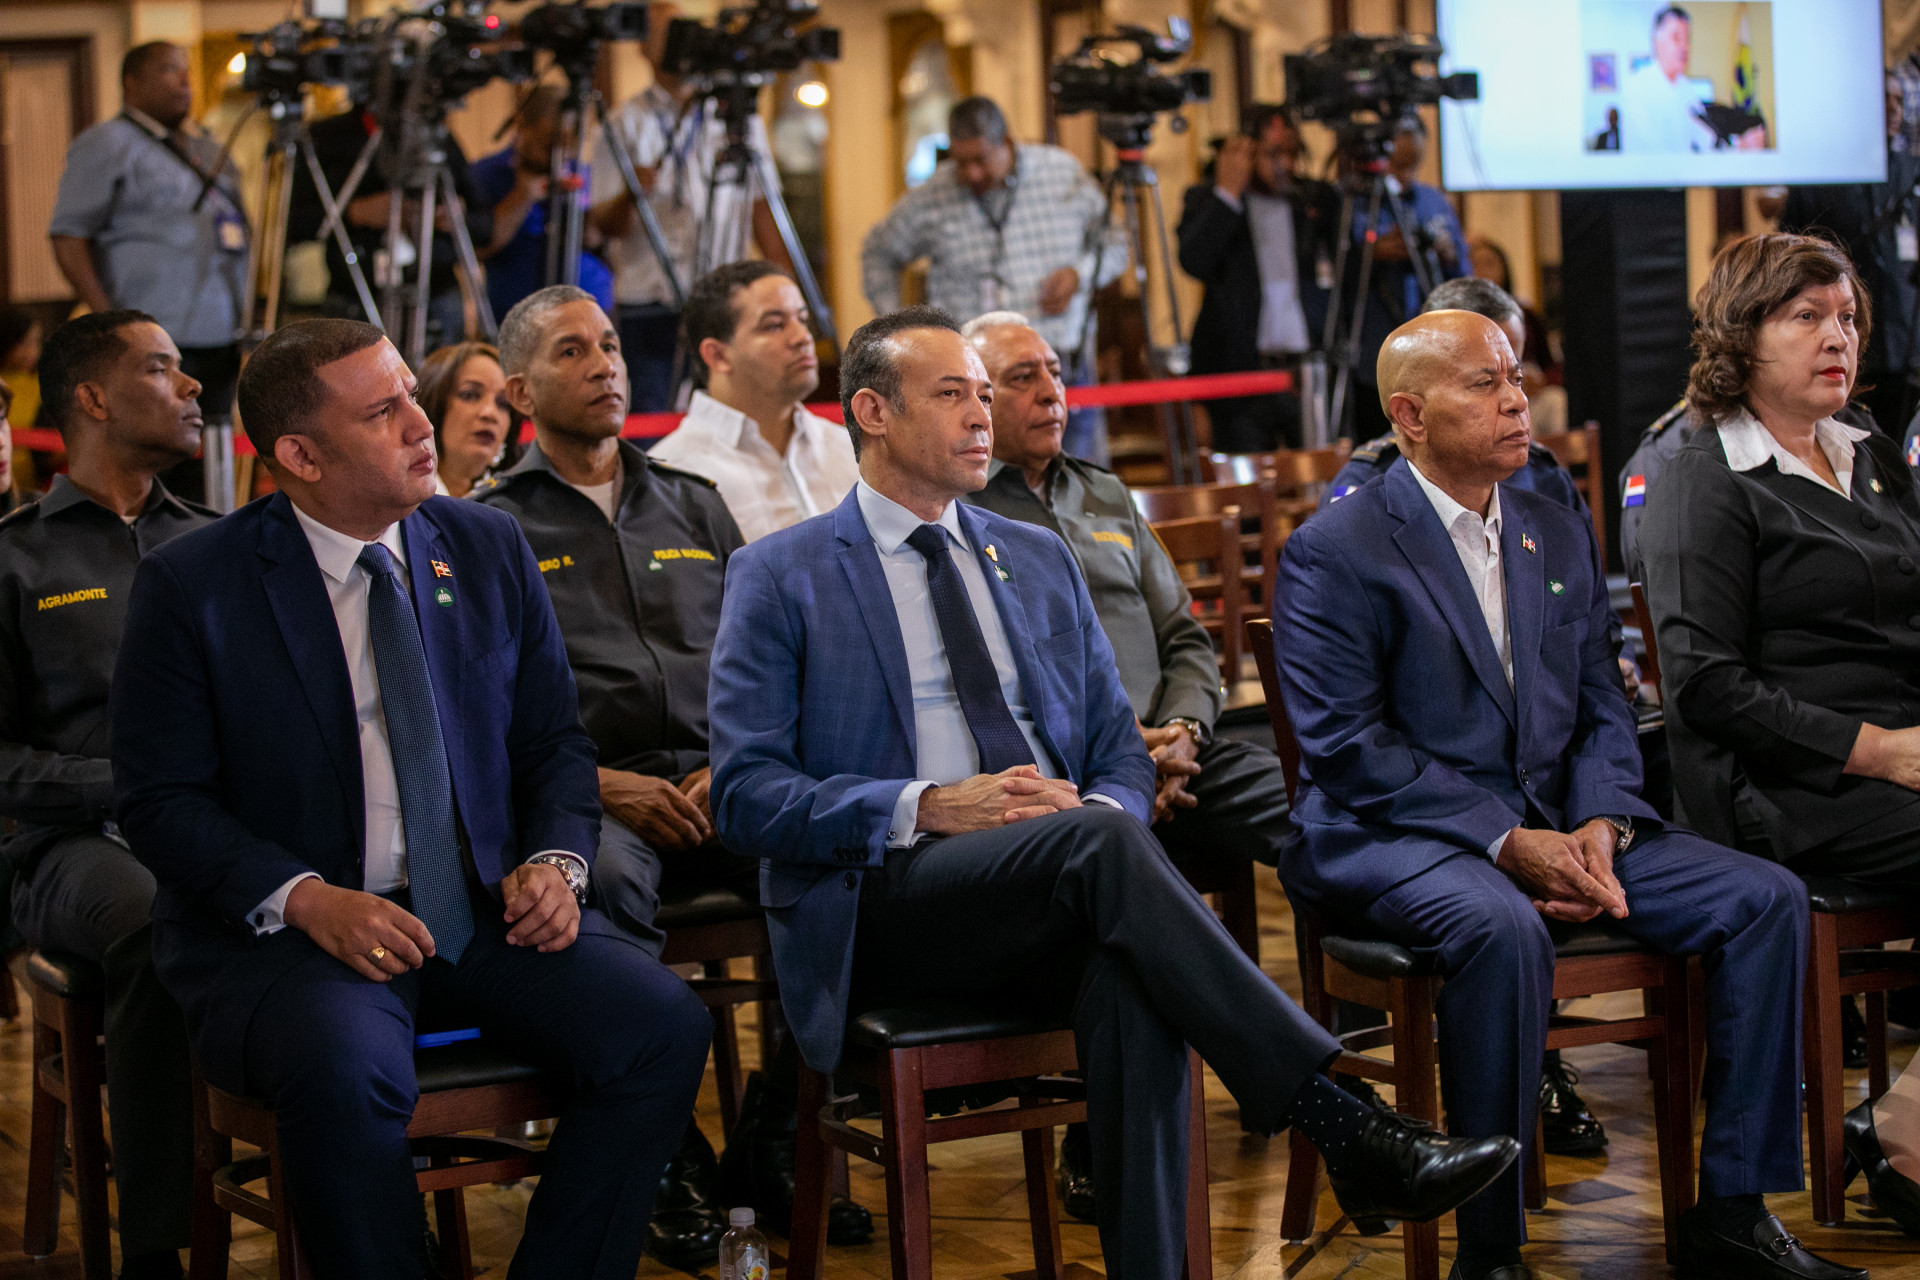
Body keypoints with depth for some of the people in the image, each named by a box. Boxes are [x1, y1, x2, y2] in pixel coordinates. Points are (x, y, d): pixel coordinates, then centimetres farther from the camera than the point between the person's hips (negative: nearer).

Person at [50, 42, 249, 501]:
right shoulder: (108, 145, -1)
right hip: (155, 342, -7)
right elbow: (68, 236, -7)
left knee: (205, 472, 6)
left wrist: (248, 308, 18)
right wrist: (108, 320, -15)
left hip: (220, 339, 7)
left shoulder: (206, 147, 22)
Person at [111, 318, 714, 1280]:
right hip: (280, 927, -4)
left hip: (486, 911, 4)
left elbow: (555, 740, 16)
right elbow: (161, 801, -5)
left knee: (662, 1026, -19)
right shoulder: (192, 585, -4)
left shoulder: (488, 549, 9)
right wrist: (307, 900, -20)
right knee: (345, 1069, -36)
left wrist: (554, 859, -5)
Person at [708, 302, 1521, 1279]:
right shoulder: (780, 577, 6)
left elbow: (1121, 754, 20)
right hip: (883, 899, -4)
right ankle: (1342, 1129, -36)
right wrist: (926, 807, -17)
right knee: (1103, 840, -34)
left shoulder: (1039, 561, 22)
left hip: (1057, 898, 4)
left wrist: (1096, 808, -7)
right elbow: (744, 794, -4)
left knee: (1132, 976, -34)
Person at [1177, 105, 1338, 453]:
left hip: (1311, 371, 2)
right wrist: (1227, 192, -11)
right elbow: (1195, 263, -12)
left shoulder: (1317, 198, 12)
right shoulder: (1206, 199, 6)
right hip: (1243, 370, -2)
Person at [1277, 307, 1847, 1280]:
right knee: (1502, 929, -39)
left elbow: (1602, 707, 15)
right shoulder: (1332, 553, -5)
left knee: (1767, 898, -11)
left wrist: (1597, 825, -7)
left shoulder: (1561, 536, 17)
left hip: (1559, 826, 7)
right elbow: (1347, 746, -13)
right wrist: (1506, 842, -19)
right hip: (1395, 835, -7)